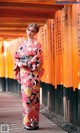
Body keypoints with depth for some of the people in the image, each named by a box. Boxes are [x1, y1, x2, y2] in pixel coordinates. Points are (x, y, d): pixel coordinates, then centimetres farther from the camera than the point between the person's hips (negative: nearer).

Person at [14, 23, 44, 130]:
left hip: (32, 73, -6)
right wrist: (19, 64, -3)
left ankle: (33, 122, 0)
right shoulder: (22, 44, 16)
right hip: (24, 73, 6)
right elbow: (16, 56, 16)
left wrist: (28, 64, -14)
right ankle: (27, 121, 15)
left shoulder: (36, 44, -2)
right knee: (25, 95, 7)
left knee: (32, 96, -7)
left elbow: (38, 59, -9)